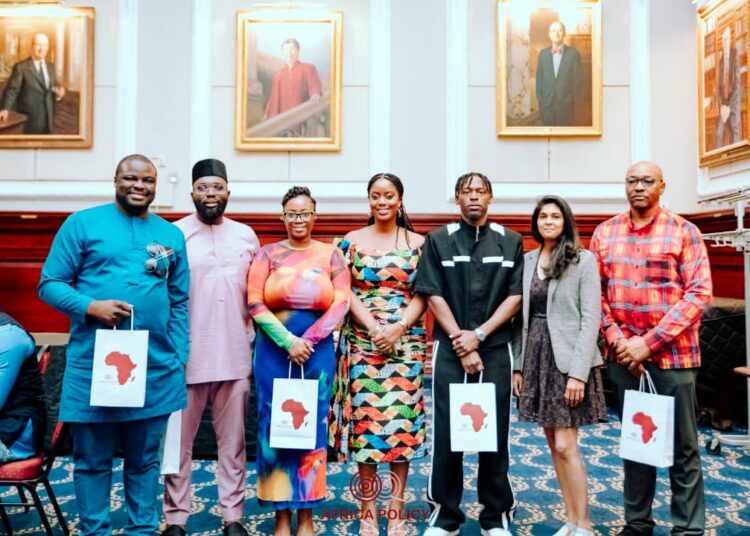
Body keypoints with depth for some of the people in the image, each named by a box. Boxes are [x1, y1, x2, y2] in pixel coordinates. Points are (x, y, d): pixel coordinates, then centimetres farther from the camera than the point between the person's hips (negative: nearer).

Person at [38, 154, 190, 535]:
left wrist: (181, 356, 6)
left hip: (156, 367, 3)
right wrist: (90, 306, -18)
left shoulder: (171, 235, 10)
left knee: (144, 459, 14)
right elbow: (49, 284, -1)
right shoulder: (82, 223, 1)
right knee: (92, 460, 10)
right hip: (94, 363, -2)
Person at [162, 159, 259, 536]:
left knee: (233, 441, 10)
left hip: (235, 355, 3)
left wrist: (255, 339, 9)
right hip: (186, 355, -2)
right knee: (179, 441, 8)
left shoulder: (246, 235, 9)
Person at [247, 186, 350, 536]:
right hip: (274, 351, 0)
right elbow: (255, 304, -5)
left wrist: (308, 341, -14)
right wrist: (288, 341, -15)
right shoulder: (268, 254, 4)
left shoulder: (331, 254, 4)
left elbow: (341, 304, -4)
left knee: (312, 428, 6)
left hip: (318, 352, 0)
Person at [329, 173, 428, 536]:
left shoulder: (418, 243, 6)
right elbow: (346, 292, 0)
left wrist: (398, 328, -12)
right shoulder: (352, 241, 6)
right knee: (365, 417, 0)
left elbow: (423, 294, 2)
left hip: (407, 341, 1)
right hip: (363, 341, 0)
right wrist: (374, 327, -12)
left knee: (403, 417, 2)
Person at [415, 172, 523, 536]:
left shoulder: (511, 242, 7)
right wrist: (460, 343, -8)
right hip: (450, 348, 0)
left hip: (496, 348, 1)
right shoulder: (438, 241, 5)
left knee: (494, 430, 6)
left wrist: (478, 334, -10)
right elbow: (434, 296, -1)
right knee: (445, 431, 3)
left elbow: (515, 297, 1)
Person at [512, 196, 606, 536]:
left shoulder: (583, 260, -5)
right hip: (536, 357, 5)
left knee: (565, 445, -6)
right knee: (553, 444, 10)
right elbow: (522, 316, 9)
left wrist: (578, 371, -17)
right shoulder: (527, 260, 9)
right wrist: (517, 365, 6)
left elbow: (590, 318, -10)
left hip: (567, 358, -5)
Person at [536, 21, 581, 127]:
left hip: (566, 103, -2)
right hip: (547, 103, 2)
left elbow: (577, 78, 1)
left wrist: (573, 99, -2)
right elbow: (539, 77, 9)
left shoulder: (573, 53, 0)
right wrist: (540, 98, 4)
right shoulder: (543, 53, 8)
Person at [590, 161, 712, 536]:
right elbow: (596, 293, 6)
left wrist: (649, 342, -16)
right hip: (623, 355, 3)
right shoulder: (605, 233, 6)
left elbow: (699, 294, -10)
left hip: (672, 353, -3)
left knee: (682, 446, 6)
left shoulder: (683, 231, -3)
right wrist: (617, 340, -8)